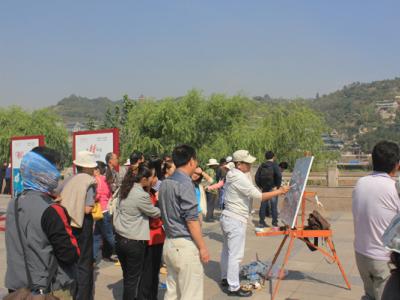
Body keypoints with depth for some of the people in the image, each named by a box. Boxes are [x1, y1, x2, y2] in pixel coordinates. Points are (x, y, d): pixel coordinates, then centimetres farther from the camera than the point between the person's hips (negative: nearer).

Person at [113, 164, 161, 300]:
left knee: (127, 277, 19)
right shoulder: (142, 195, -20)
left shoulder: (125, 190, 3)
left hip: (120, 238, 8)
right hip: (134, 242, -7)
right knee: (133, 279, 8)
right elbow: (155, 213, -6)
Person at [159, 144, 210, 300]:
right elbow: (191, 219, -17)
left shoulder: (165, 183, 11)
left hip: (170, 243, 9)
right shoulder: (185, 183, -15)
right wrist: (202, 247, -12)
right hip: (185, 245, -9)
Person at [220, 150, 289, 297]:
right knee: (235, 255, -4)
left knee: (227, 250, 20)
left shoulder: (233, 175, 10)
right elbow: (259, 196, -22)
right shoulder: (240, 178, -22)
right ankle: (233, 287, 2)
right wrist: (279, 191, -15)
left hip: (228, 218, 10)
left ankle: (225, 278, 33)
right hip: (236, 221, -10)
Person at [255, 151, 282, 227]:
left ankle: (262, 222, 15)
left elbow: (256, 177, 6)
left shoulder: (262, 166, 8)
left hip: (264, 189, 4)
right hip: (272, 188, -4)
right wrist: (277, 186, -10)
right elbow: (279, 176, -20)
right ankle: (274, 222, 4)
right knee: (274, 206, 2)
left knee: (263, 205, 11)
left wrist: (260, 186, 11)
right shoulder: (274, 165, -7)